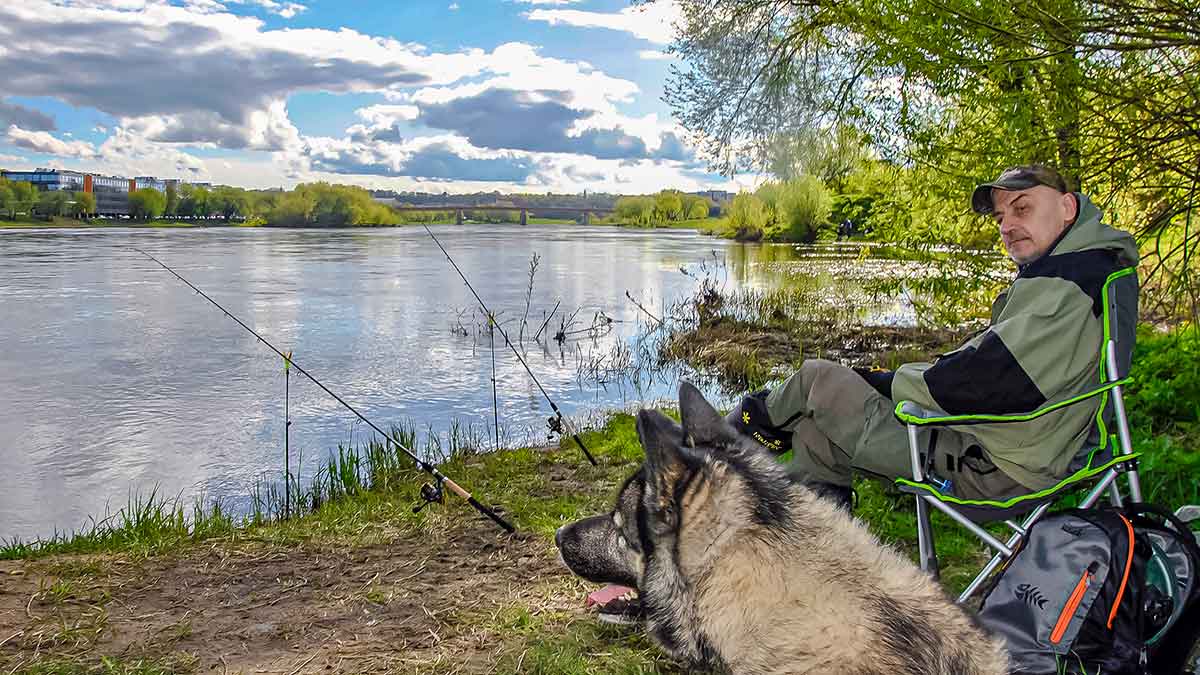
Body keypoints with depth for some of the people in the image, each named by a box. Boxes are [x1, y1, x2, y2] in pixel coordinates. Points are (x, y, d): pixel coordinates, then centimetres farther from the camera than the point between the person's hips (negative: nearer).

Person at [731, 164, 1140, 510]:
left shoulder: (1068, 285, -22)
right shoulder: (1080, 270, 14)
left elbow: (986, 381, -28)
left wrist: (890, 382, -12)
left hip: (993, 471, -11)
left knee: (817, 378, 0)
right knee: (814, 433, 12)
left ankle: (755, 420, 31)